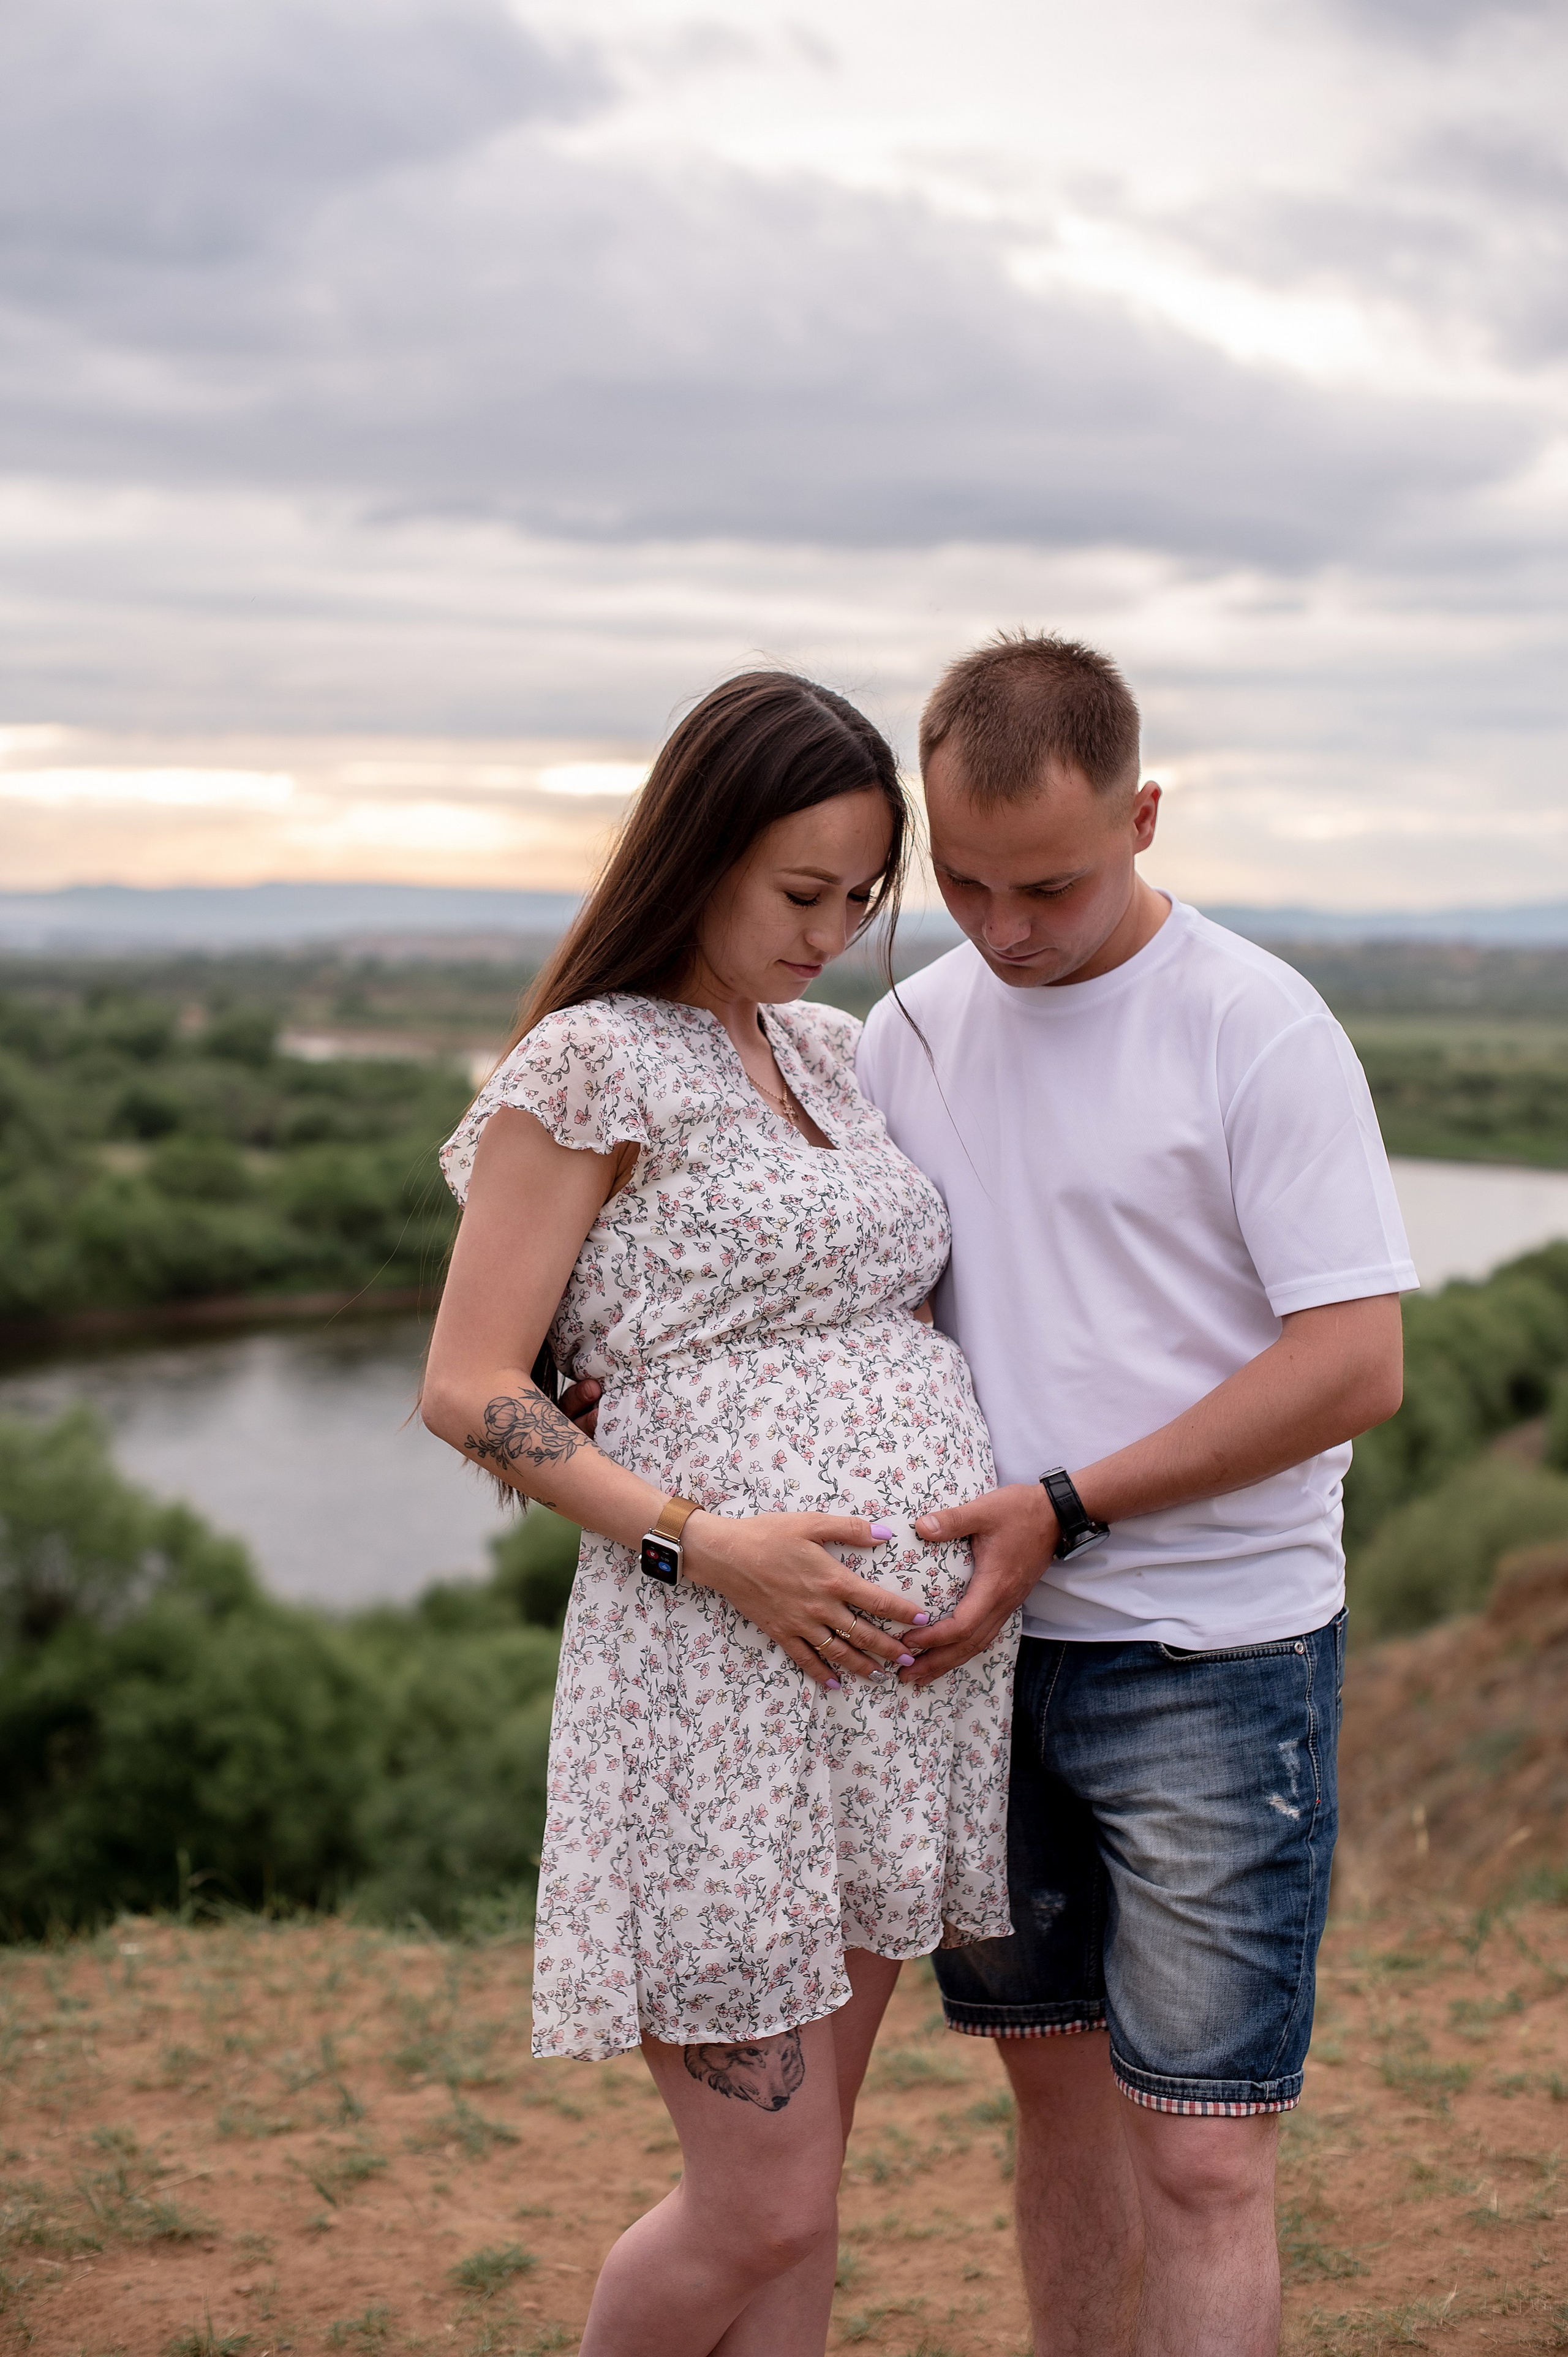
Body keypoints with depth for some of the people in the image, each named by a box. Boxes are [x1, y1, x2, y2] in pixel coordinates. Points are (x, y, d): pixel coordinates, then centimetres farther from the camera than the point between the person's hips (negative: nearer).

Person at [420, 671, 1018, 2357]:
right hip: (722, 1664, -7)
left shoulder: (825, 1051, 15)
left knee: (800, 2186, 14)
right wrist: (704, 1546, -19)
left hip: (907, 1651, 7)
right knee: (760, 2204, 0)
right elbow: (468, 1389, -10)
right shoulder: (589, 1063, -7)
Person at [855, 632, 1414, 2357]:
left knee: (1202, 2160, -5)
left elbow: (1355, 1366, -15)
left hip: (1213, 1656, -5)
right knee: (1060, 2088, 16)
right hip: (989, 1649, 6)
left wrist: (1065, 1511, -18)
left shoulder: (1258, 1031, -11)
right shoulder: (908, 1035, 7)